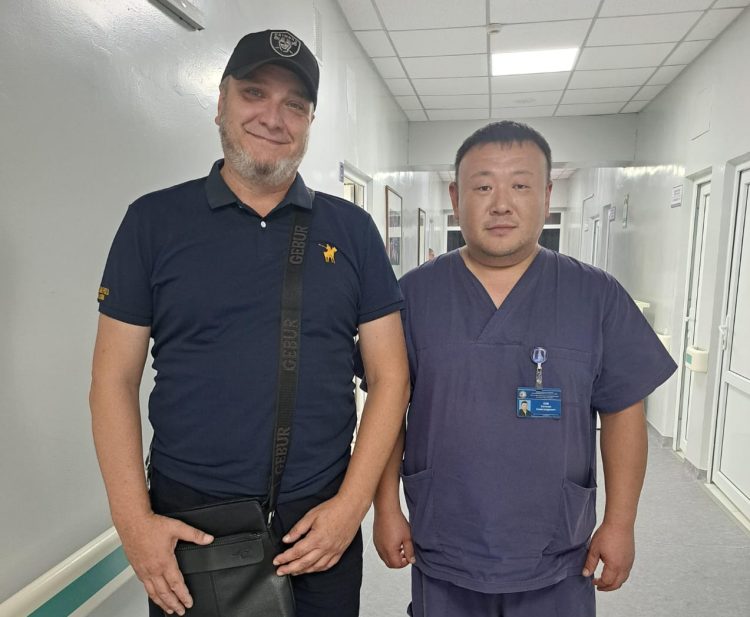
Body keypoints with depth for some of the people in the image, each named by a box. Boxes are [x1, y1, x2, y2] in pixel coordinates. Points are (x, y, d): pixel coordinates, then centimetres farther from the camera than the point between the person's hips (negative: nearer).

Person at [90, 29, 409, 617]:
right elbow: (114, 379, -1)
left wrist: (351, 505, -8)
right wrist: (134, 520, -7)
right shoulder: (154, 220, -2)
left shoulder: (351, 228, -1)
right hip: (184, 521, 0)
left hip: (322, 522, 1)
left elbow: (389, 375, -2)